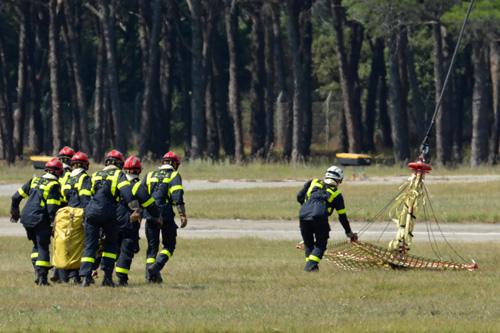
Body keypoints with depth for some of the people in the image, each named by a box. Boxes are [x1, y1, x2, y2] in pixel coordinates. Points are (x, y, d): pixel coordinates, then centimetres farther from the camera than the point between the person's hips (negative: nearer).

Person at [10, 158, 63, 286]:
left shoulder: (34, 181, 13)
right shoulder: (54, 185, -7)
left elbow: (16, 197, 16)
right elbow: (53, 208, -15)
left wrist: (14, 212, 29)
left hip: (27, 218, 6)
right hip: (40, 220, -6)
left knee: (36, 245, 20)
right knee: (43, 248, 1)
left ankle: (37, 272, 8)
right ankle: (42, 277, -4)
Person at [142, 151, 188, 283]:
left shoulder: (150, 175, 16)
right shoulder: (174, 176, 2)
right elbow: (177, 197, -11)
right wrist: (182, 215, -14)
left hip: (150, 215, 4)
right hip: (166, 216, -4)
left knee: (152, 246, 12)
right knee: (169, 245, 7)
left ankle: (149, 275, 3)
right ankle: (157, 266, -16)